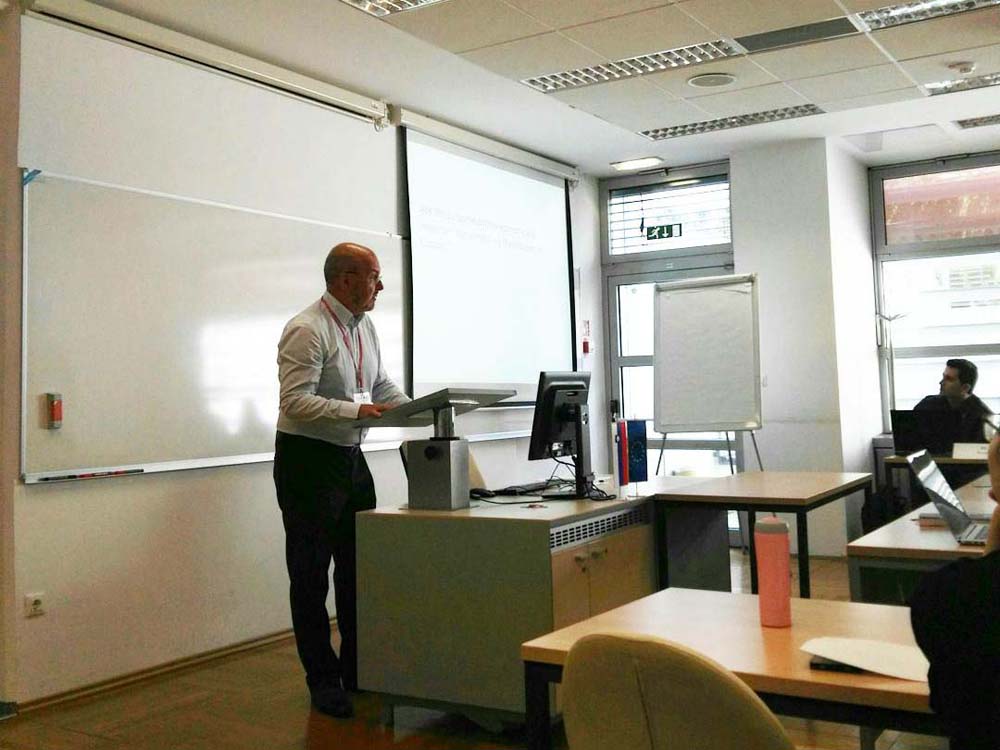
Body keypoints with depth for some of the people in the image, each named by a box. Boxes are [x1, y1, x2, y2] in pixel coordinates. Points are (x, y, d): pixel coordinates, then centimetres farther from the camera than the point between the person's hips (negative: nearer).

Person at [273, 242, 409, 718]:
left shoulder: (365, 327, 8)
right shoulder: (307, 331, -18)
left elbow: (382, 384, 16)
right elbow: (296, 402, -25)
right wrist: (357, 410, -31)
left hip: (350, 456, 8)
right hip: (308, 460, -8)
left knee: (359, 567, 13)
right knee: (311, 575, 3)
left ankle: (359, 670, 27)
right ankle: (323, 680, 16)